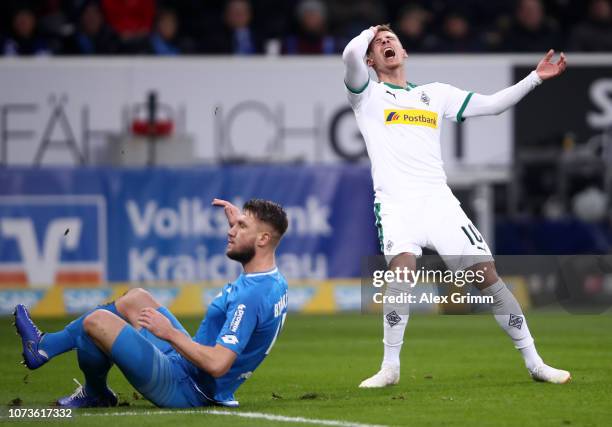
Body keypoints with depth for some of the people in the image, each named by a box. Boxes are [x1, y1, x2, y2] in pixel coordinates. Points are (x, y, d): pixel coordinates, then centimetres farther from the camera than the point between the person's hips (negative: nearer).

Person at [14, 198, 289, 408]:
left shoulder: (250, 297, -29)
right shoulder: (276, 282, 2)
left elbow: (218, 364, -35)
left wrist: (171, 333, -25)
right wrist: (239, 222, 26)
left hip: (184, 391, -11)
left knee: (96, 322, -15)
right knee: (135, 299, 23)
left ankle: (95, 394, 18)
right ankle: (43, 346, 28)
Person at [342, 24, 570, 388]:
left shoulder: (435, 94, 21)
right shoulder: (367, 94, 10)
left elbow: (492, 104, 22)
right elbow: (350, 53, -10)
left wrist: (535, 78, 14)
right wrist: (370, 33, 10)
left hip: (438, 199, 3)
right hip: (396, 202, -3)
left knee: (486, 272, -4)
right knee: (403, 265, -31)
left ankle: (534, 363, 6)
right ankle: (390, 368, -24)